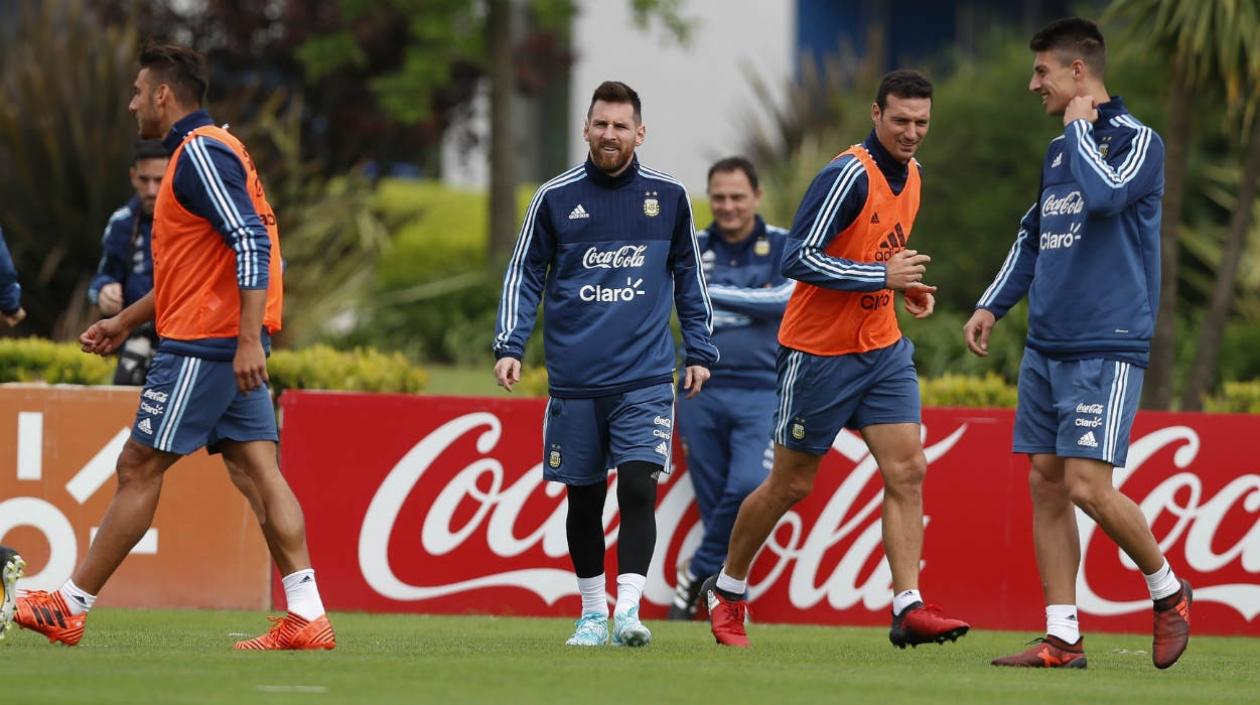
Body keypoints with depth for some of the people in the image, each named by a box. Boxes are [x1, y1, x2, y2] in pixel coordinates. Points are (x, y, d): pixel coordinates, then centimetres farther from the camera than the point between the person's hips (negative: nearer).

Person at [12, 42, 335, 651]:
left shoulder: (200, 153, -12)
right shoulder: (199, 152, 20)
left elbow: (253, 241, -22)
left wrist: (248, 339, -28)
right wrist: (126, 321, 30)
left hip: (204, 345, -10)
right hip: (230, 343, 10)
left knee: (138, 468, -3)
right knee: (256, 470, 2)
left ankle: (69, 608, 3)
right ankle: (307, 617, -6)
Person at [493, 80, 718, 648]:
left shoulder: (668, 197, 5)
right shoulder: (555, 198, 3)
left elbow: (689, 277, 15)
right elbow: (524, 276, 7)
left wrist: (699, 352, 12)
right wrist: (509, 347, -3)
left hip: (646, 380, -1)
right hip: (575, 382, 1)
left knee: (638, 487, -15)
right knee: (583, 497, 6)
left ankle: (627, 608, -18)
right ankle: (592, 613, 19)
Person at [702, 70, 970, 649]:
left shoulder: (910, 175, 7)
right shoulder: (850, 175, -20)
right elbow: (798, 259, -25)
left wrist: (906, 285, 6)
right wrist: (883, 276, -25)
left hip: (881, 350, 7)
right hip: (819, 354, -7)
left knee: (907, 470, -8)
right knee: (791, 484, 5)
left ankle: (907, 609, -12)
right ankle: (726, 590, 25)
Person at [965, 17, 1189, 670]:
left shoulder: (1136, 140, -8)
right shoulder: (1058, 151, 16)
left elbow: (1106, 195, -28)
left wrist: (1079, 126, -13)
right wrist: (993, 305, 20)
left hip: (1107, 347, -8)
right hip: (1046, 345, 8)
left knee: (1088, 485, -14)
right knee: (1046, 483, 3)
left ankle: (1168, 591, 9)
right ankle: (1062, 638, 5)